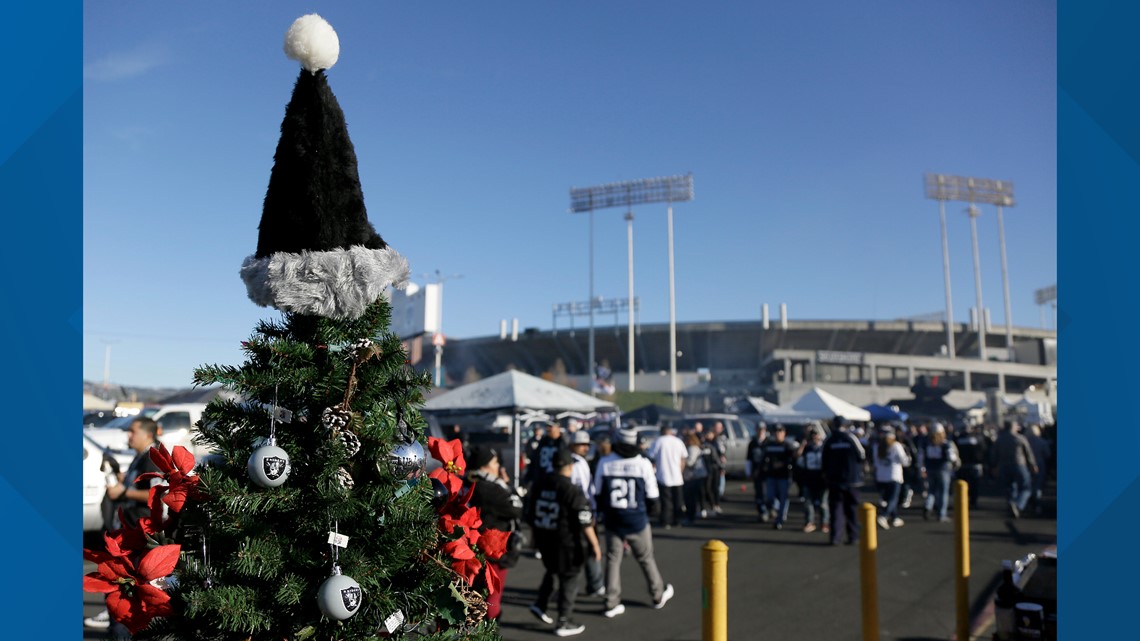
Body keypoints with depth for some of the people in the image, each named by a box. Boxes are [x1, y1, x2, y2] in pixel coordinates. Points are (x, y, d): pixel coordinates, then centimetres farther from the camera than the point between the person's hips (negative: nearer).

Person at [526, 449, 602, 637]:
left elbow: (530, 514, 11)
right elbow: (585, 522, -18)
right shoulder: (573, 491, -18)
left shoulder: (540, 486, 0)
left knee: (552, 571, 29)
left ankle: (540, 604, 21)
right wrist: (595, 545, -9)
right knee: (568, 580, 10)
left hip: (544, 540, 6)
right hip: (566, 542, -6)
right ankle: (564, 623, 17)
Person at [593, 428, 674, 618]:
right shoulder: (643, 463, -12)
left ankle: (612, 604, 13)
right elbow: (652, 496, -6)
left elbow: (598, 493, 3)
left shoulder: (605, 463, -7)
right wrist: (650, 510, 14)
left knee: (613, 559, 12)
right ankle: (658, 595, 34)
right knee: (646, 559, 15)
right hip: (637, 521, -1)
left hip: (612, 521, 1)